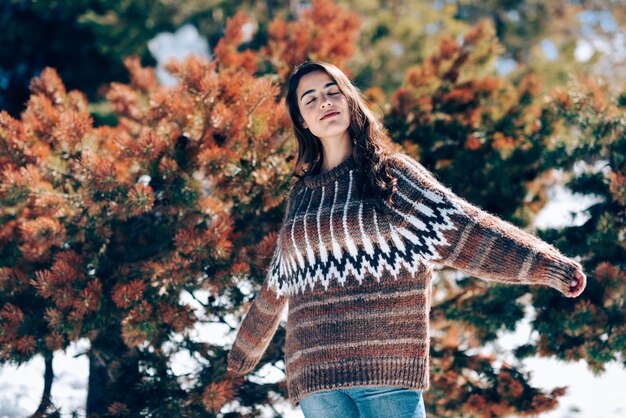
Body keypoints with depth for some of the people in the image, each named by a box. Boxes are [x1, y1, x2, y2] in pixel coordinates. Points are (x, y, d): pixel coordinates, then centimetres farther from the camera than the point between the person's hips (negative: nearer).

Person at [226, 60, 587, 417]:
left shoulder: (391, 173, 8)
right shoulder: (300, 196, 18)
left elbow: (462, 227, -1)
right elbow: (276, 289, 29)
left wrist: (547, 265, -12)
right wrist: (244, 351, 39)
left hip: (388, 364, -3)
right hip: (313, 372, 3)